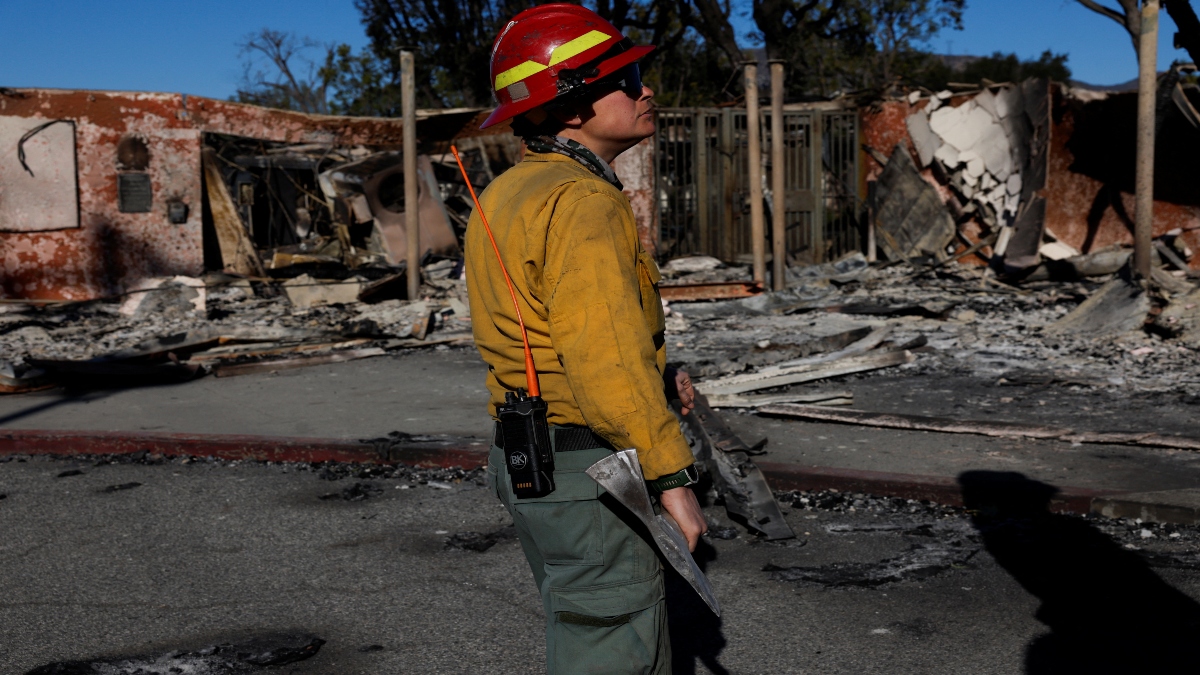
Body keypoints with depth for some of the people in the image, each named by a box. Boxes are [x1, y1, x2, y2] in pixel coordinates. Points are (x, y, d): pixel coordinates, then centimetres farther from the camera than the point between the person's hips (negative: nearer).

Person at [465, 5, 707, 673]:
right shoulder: (583, 202, -20)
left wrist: (656, 375, 16)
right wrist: (672, 475, -23)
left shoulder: (504, 196, 11)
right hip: (588, 477, -10)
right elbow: (606, 358, -28)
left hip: (526, 460, 10)